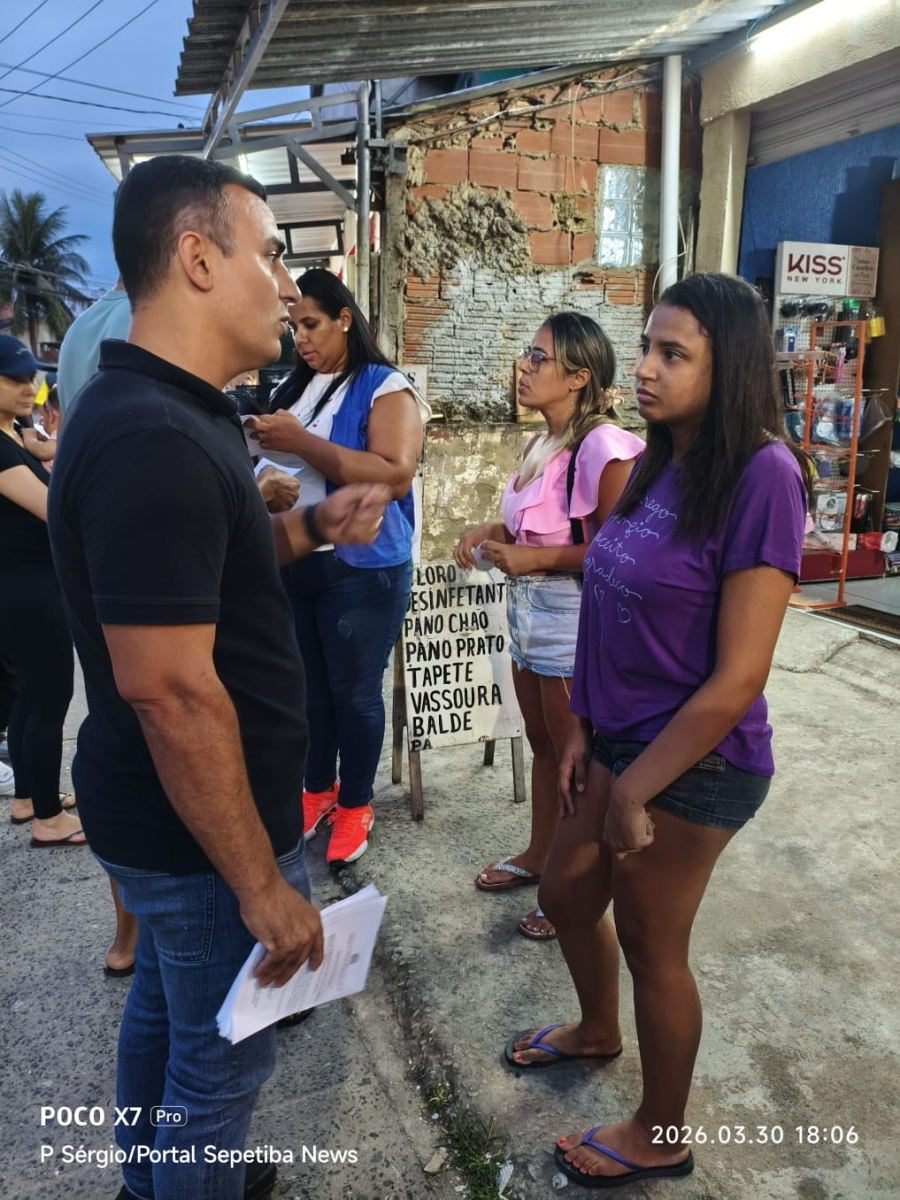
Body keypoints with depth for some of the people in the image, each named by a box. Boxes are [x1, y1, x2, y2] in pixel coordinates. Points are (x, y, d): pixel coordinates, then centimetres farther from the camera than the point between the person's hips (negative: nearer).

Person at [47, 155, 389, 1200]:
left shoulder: (153, 411, 6)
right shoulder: (155, 439, -27)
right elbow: (169, 689, -30)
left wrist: (312, 525, 2)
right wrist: (262, 883, -22)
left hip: (151, 812, 10)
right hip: (197, 832, -10)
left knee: (163, 1001, 28)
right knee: (221, 1057, 12)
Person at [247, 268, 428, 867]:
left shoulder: (386, 388, -9)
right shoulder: (292, 387, 10)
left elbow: (395, 477, -22)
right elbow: (276, 459, 21)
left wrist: (303, 442, -22)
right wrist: (258, 445, -4)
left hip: (361, 570, -6)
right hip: (291, 564, 6)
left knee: (354, 692, 6)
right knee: (308, 687, 15)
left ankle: (355, 804, 24)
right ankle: (318, 789, 35)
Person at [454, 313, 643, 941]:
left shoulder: (603, 446, -20)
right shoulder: (545, 443, 9)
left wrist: (533, 558, -23)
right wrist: (492, 531, 3)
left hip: (572, 616, -9)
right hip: (529, 610, 9)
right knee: (543, 744, 21)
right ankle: (539, 855, 40)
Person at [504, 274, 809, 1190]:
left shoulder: (760, 476, -21)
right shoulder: (658, 464, 3)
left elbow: (738, 677, -23)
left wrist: (633, 790, -17)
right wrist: (583, 729, 8)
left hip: (694, 763, -7)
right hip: (623, 738, 8)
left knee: (651, 942, 12)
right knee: (567, 893, 23)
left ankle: (660, 1138, 40)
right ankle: (597, 1030, 55)